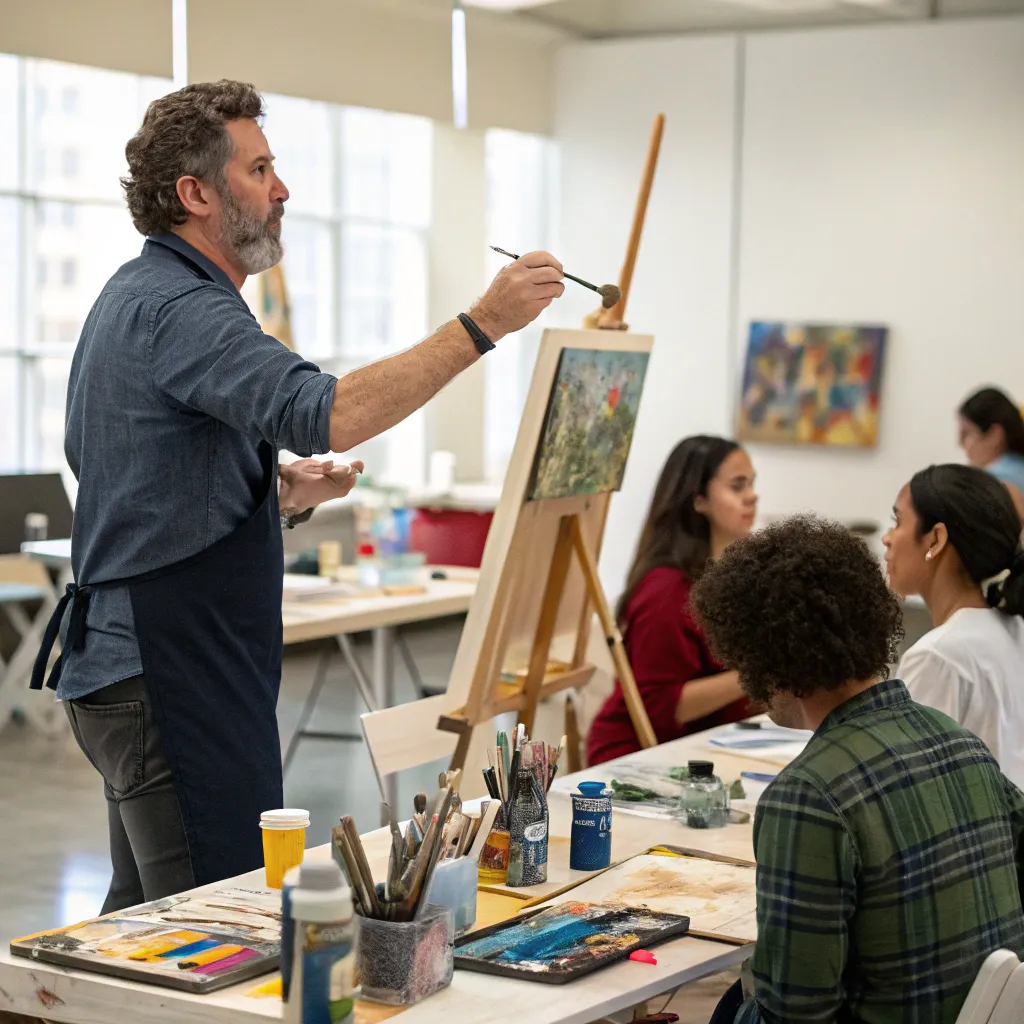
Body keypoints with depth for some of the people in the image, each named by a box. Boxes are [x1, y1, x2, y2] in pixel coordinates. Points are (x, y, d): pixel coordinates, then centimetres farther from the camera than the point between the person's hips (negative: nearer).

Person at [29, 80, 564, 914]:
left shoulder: (136, 296, 18)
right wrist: (483, 323, -32)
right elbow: (324, 414, -34)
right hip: (175, 678, -11)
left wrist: (279, 495, 11)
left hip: (132, 670, 11)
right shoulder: (179, 307, -16)